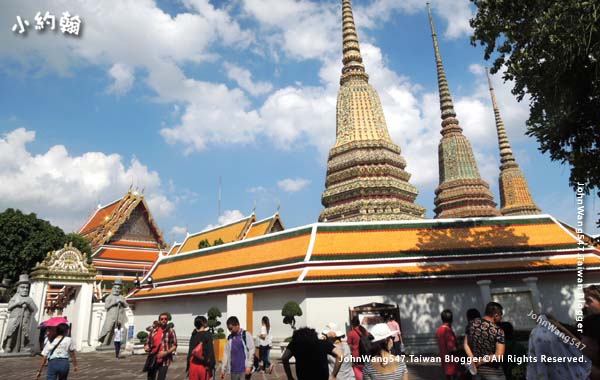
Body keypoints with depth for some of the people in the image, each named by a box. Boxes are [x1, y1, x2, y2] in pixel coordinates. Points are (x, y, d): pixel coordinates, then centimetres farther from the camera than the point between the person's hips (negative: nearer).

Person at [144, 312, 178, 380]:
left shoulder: (171, 331, -2)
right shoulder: (154, 331, 9)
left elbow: (174, 346, -4)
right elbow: (147, 342, 16)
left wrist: (166, 352, -19)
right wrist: (146, 347, -7)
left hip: (164, 361, -4)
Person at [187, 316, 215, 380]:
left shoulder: (193, 336, 4)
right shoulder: (208, 335, -8)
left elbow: (190, 351, 7)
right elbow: (210, 351, -11)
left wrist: (188, 366, 15)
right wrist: (212, 364, -5)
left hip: (193, 365, 4)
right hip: (204, 365, -4)